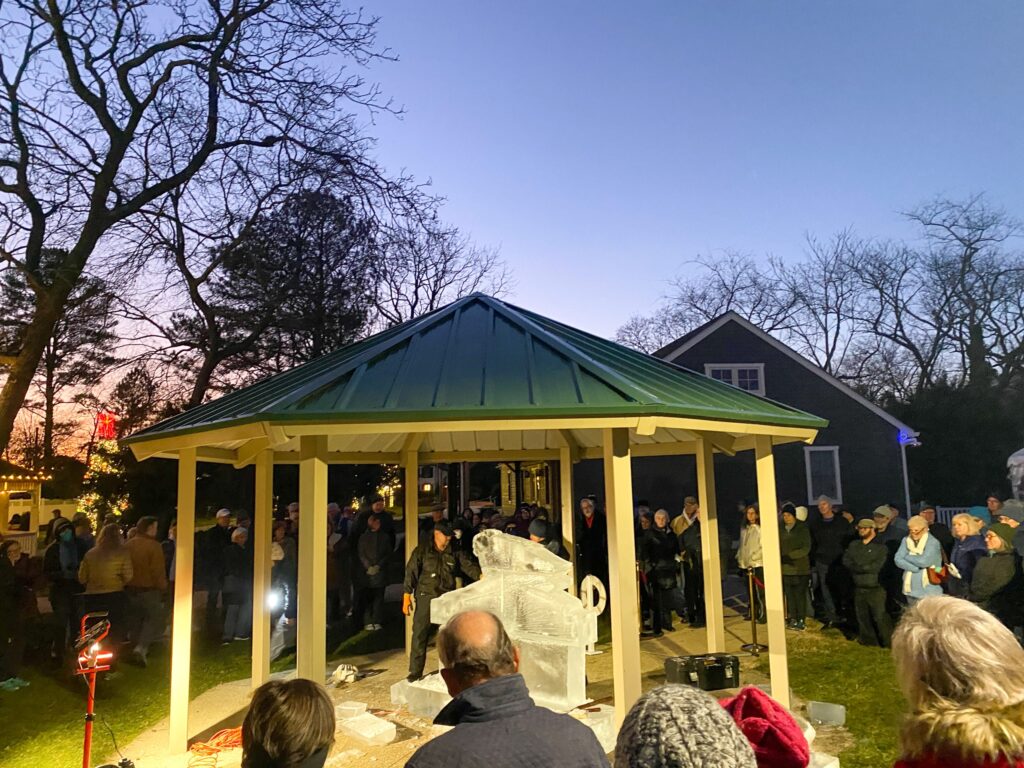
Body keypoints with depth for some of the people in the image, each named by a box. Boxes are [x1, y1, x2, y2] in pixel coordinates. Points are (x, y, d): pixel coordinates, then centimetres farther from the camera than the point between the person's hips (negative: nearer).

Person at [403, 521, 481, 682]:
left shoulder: (455, 553, 5)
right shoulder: (422, 551, -2)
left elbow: (468, 566, -4)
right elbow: (411, 572, -2)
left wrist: (480, 575, -24)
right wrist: (407, 597, -7)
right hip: (426, 598, -3)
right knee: (419, 635, -3)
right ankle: (415, 672, 9)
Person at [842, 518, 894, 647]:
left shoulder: (881, 547, -4)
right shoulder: (853, 545, 11)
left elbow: (876, 566, -14)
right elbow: (846, 560, 0)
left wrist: (858, 567, -10)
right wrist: (866, 568, -12)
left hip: (875, 589, -5)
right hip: (858, 588, 5)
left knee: (879, 616, -4)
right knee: (862, 617, 11)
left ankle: (888, 641, 9)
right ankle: (868, 639, 24)